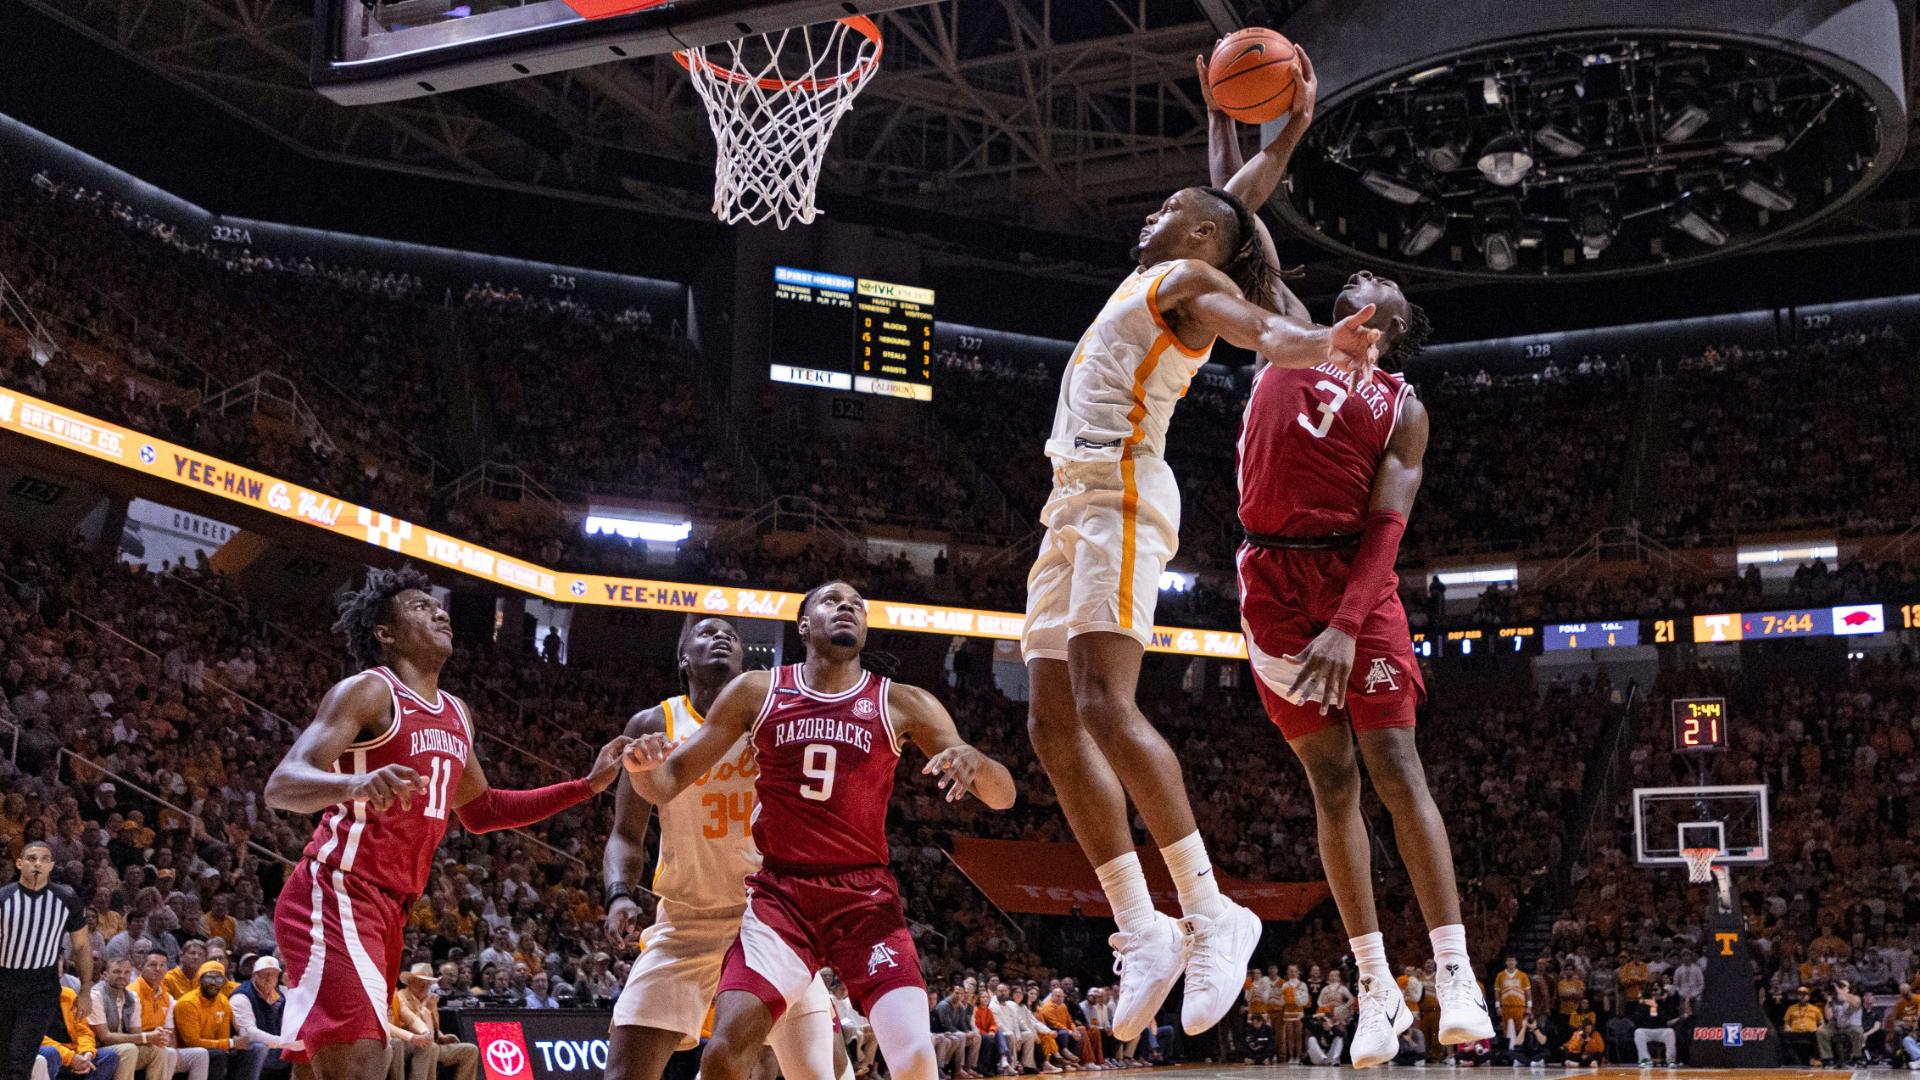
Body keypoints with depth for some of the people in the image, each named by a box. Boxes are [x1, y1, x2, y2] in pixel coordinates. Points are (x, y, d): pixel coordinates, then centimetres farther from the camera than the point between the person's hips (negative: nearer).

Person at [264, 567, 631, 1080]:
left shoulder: (456, 714, 17)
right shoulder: (368, 692, -8)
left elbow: (480, 810, 29)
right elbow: (281, 785, -18)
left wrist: (589, 785, 22)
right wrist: (357, 783, -40)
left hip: (389, 906, 9)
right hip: (335, 896, -9)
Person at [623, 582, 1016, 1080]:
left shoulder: (902, 704, 3)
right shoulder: (756, 692, 4)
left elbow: (1002, 797, 2)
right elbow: (667, 783, 6)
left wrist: (973, 759, -22)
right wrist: (644, 766, -19)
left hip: (867, 900, 0)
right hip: (780, 894, 0)